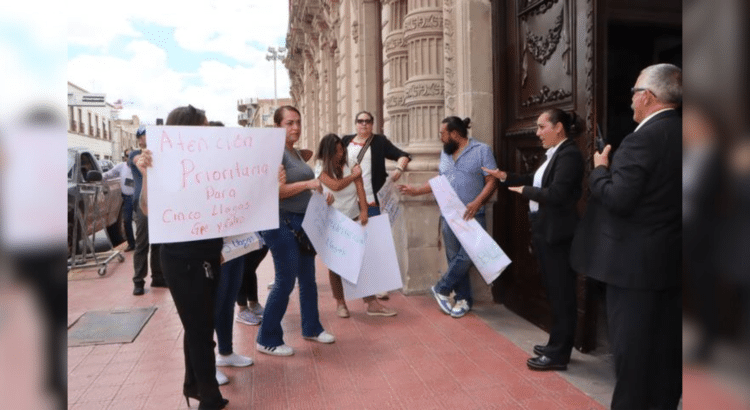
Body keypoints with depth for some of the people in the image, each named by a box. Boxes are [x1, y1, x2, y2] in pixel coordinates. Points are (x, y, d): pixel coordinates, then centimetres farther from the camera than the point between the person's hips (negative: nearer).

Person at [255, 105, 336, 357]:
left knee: (308, 278, 16)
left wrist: (321, 197, 8)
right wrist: (308, 184, -25)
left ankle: (311, 328, 32)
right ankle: (267, 340, 11)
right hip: (282, 224, -9)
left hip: (302, 222, 9)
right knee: (285, 282, -3)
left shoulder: (295, 152, 14)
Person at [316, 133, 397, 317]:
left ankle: (372, 303, 4)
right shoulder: (322, 169, -5)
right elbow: (335, 185, -20)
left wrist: (364, 210, -19)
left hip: (354, 219, 2)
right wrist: (353, 175, -5)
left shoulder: (350, 165, 3)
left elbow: (359, 187, -6)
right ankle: (340, 302, 19)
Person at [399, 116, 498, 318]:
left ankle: (442, 289, 8)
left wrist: (477, 202, -23)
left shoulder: (482, 150, -6)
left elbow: (492, 181, -10)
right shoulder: (444, 153, 12)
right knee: (454, 258, 6)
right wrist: (416, 191, 13)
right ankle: (463, 299, 17)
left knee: (466, 256, -12)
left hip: (472, 216, -5)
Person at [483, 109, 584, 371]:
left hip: (557, 234, -10)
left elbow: (556, 194, -26)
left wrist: (524, 190, -14)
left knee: (561, 292, 1)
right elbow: (536, 181, 16)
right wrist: (505, 177, 11)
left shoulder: (569, 154, -18)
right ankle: (556, 344, 31)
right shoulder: (554, 154, 13)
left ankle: (558, 354, 12)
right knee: (554, 291, 18)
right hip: (545, 232, 10)